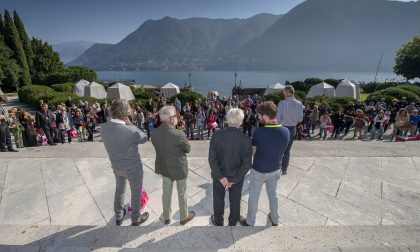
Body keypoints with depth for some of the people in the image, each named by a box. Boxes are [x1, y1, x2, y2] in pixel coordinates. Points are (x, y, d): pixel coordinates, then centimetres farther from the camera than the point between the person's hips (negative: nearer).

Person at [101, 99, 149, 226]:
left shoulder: (104, 128, -14)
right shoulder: (131, 130, -32)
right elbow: (144, 138, -13)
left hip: (116, 166, 6)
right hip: (133, 167, -5)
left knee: (119, 190, 28)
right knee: (136, 193, 18)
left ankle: (118, 216, 49)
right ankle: (136, 219, 39)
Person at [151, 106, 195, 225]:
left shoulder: (154, 133, -11)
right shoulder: (178, 134, -28)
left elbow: (158, 147, 5)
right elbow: (188, 149, -13)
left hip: (163, 167, 5)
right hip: (178, 168, -5)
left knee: (166, 192, 23)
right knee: (182, 193, 18)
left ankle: (166, 218, 43)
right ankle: (184, 217, 39)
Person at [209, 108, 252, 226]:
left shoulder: (217, 135, -20)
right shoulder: (246, 140, -21)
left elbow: (212, 159, -20)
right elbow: (247, 164, -19)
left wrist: (220, 177, -14)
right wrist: (233, 180, -13)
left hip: (219, 175, 1)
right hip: (237, 177, 0)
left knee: (218, 199, 24)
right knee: (235, 200, 24)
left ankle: (218, 221, 47)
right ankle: (233, 222, 48)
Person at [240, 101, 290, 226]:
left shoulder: (259, 132, -29)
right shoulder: (286, 131, -15)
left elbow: (253, 151, -16)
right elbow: (282, 151, -1)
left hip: (259, 170, -4)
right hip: (275, 170, 4)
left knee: (254, 196, 16)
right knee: (273, 194, 26)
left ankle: (250, 222, 36)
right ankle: (275, 220, 46)